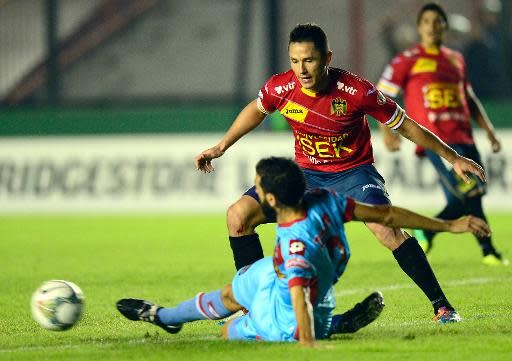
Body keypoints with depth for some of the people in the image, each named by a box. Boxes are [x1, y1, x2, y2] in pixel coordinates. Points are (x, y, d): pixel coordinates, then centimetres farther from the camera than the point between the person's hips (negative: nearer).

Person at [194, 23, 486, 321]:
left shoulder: (356, 91, -25)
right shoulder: (280, 88, -15)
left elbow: (404, 125, -11)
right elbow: (256, 110, 11)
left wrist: (453, 157, -7)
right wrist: (221, 147, 19)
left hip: (353, 171, -4)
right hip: (306, 171, 4)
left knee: (386, 229, -30)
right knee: (238, 215, -9)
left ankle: (440, 303, -18)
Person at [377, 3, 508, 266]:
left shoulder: (456, 59, 20)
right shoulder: (408, 60, 3)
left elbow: (469, 98, 29)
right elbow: (382, 95, 3)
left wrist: (488, 129, 22)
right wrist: (387, 130, -10)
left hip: (463, 137, 6)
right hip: (434, 138, -6)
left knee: (461, 203, 2)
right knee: (470, 192, -17)